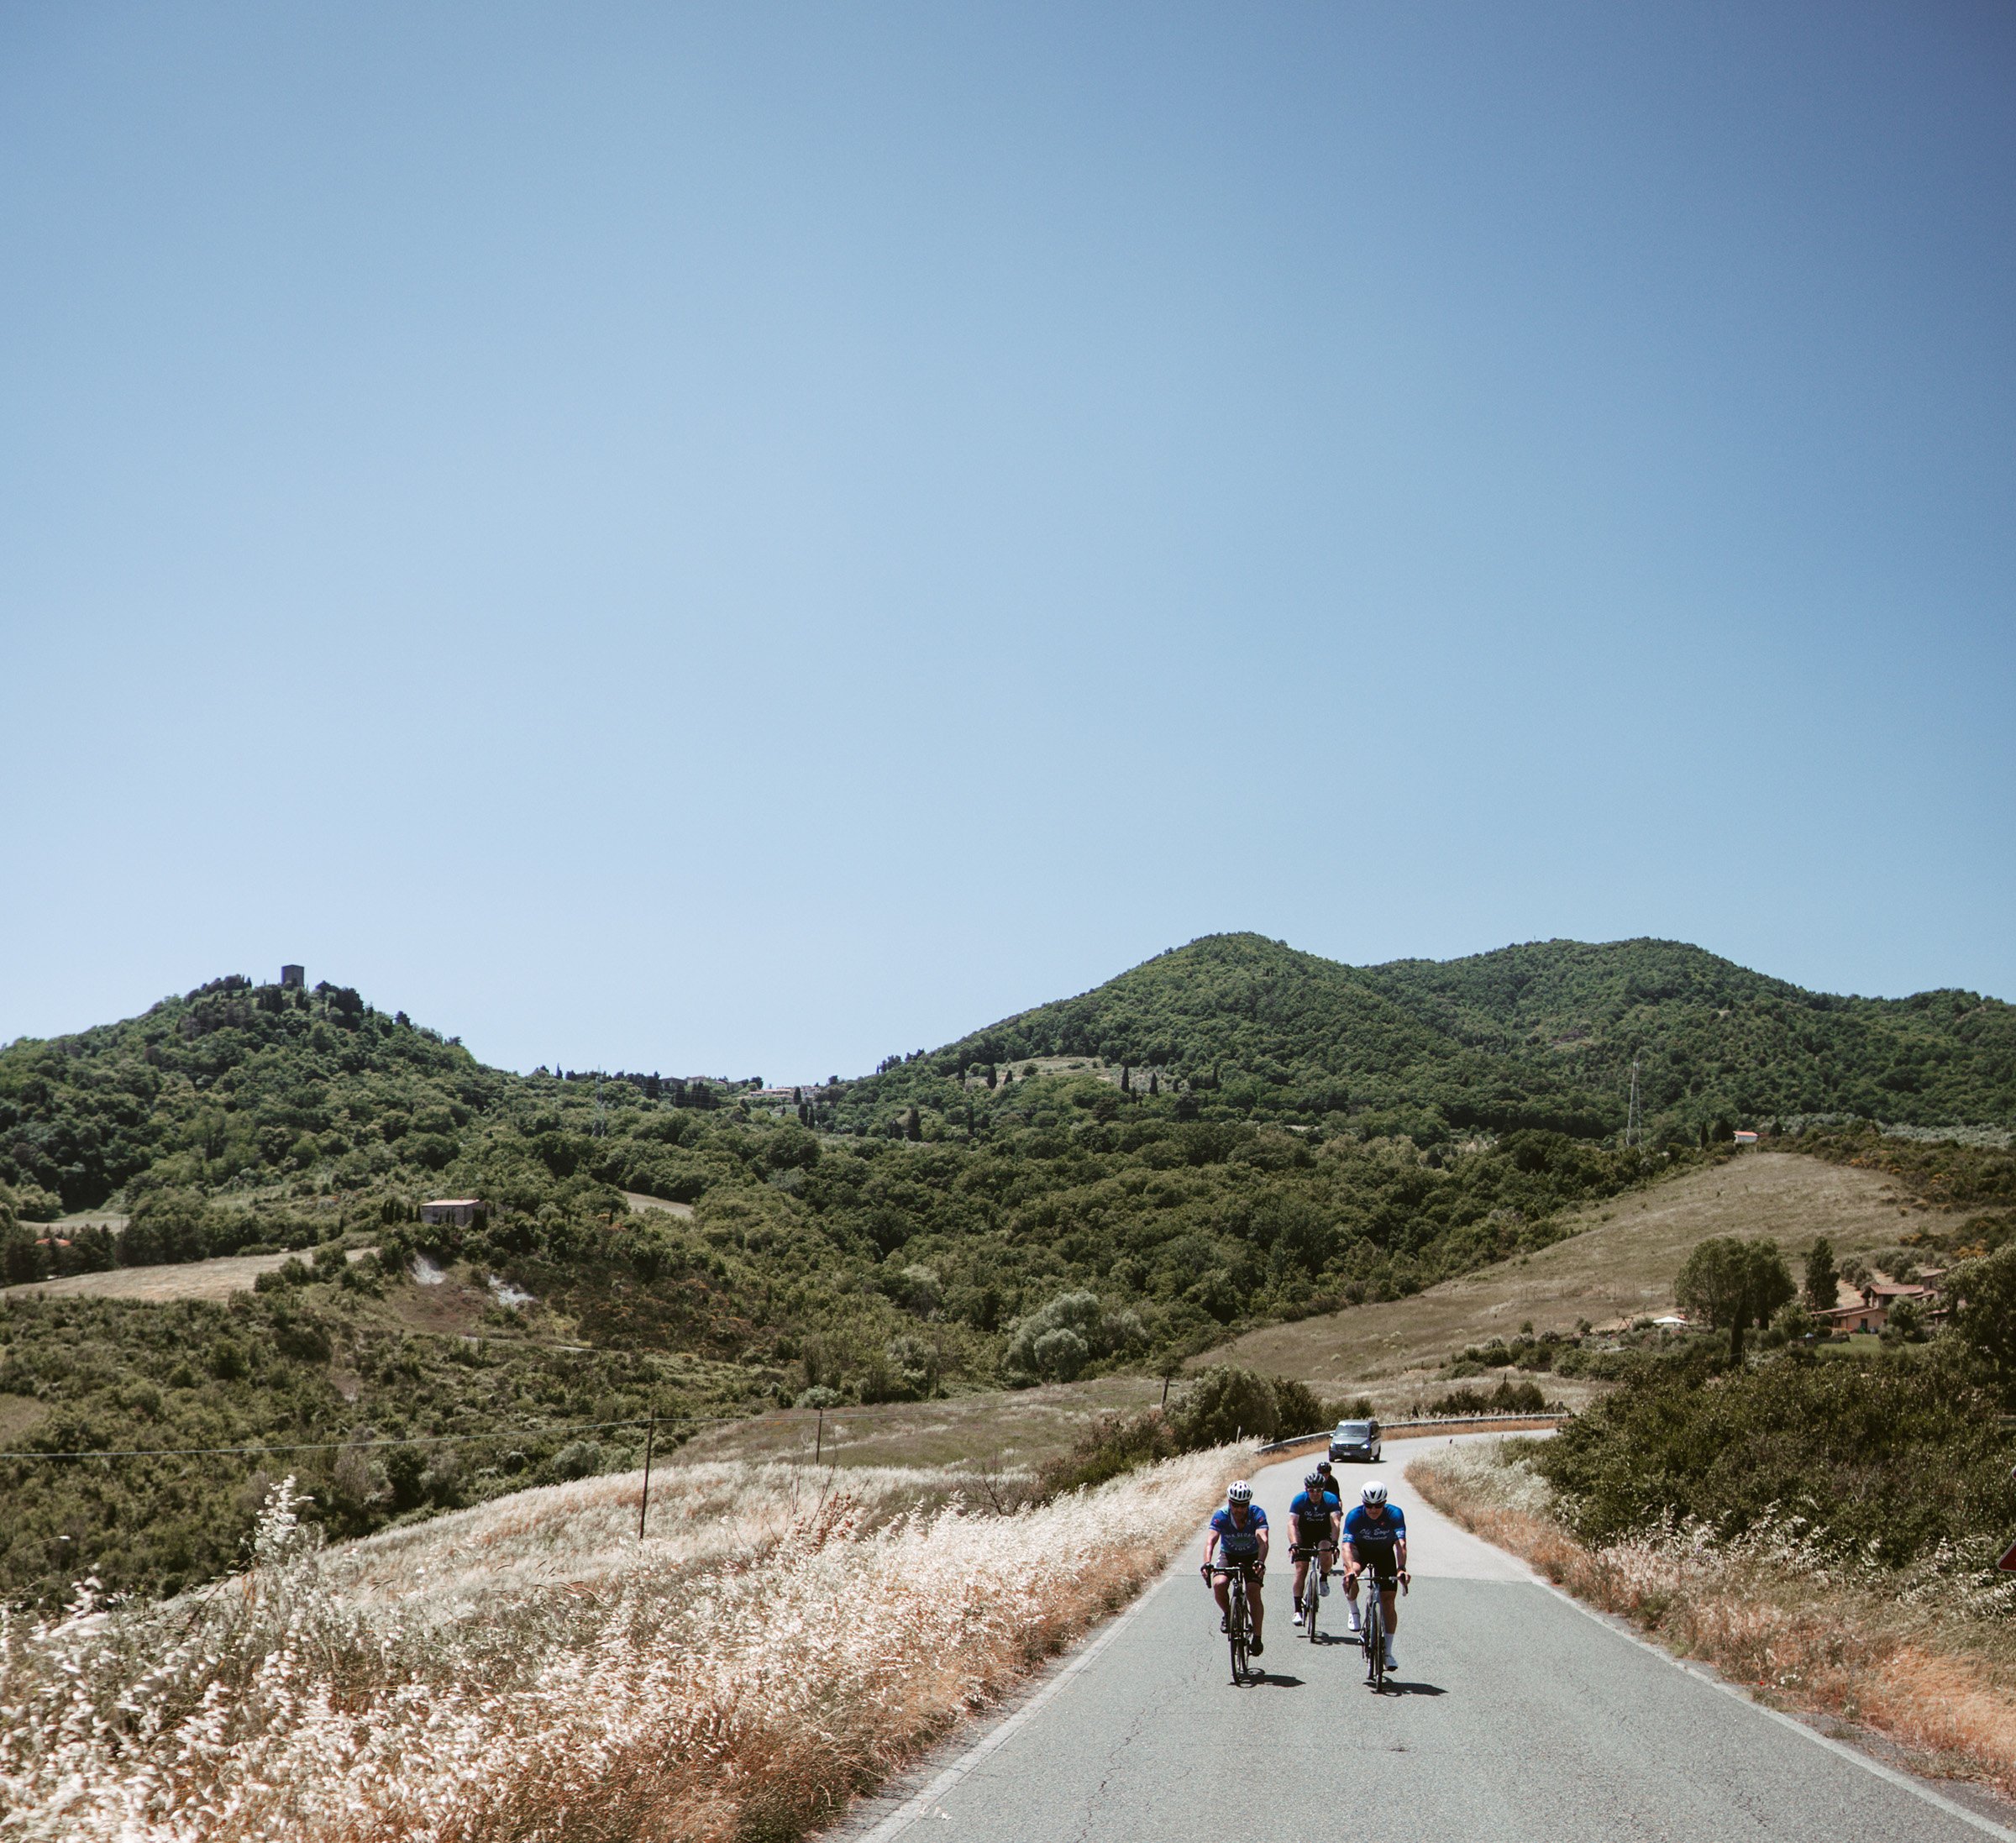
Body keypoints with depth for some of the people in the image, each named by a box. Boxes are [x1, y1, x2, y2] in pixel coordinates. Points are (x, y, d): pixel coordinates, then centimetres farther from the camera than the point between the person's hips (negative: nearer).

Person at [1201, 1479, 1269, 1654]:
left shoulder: (1257, 1514, -25)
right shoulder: (1221, 1516, -25)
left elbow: (1263, 1541, -38)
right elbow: (1210, 1541, -36)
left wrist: (1260, 1562, -57)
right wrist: (1207, 1564, -54)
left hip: (1252, 1557, -1)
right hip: (1228, 1556, 1)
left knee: (1253, 1592, -21)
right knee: (1219, 1584, -26)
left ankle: (1257, 1637, -8)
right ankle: (1228, 1615, 3)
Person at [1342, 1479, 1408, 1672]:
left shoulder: (1394, 1514, -28)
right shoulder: (1354, 1516, -29)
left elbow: (1400, 1543, -38)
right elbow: (1347, 1545, -37)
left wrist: (1401, 1568, -55)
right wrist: (1350, 1569, -55)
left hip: (1385, 1554, 1)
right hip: (1360, 1550, -1)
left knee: (1388, 1601, -7)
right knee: (1350, 1577, -33)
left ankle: (1388, 1652, 3)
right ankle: (1354, 1612, -4)